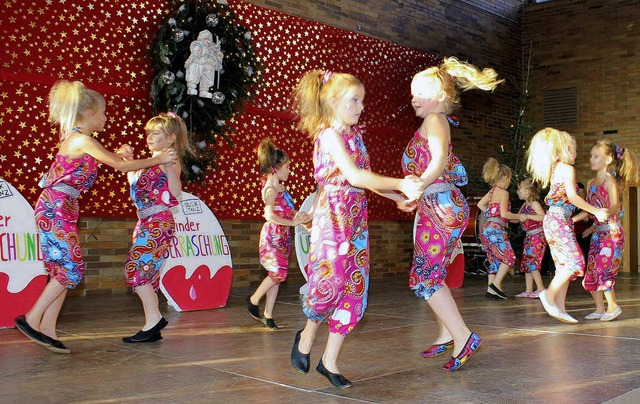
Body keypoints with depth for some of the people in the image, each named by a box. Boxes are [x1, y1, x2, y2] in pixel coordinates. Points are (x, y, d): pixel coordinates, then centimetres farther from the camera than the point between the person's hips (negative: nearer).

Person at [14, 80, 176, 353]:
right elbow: (120, 166, -9)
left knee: (63, 270, 8)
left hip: (60, 209, 10)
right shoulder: (83, 140, -13)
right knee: (71, 270, -7)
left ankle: (47, 329, 11)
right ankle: (32, 319, 1)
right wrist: (157, 160, 0)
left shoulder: (75, 138, 15)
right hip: (55, 209, -10)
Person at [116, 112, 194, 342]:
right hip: (146, 222, 10)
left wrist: (168, 167, -27)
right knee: (146, 272, 9)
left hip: (158, 222, -10)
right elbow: (134, 185, 26)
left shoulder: (170, 162, -9)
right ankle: (152, 328, 14)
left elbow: (176, 193, -20)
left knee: (136, 268, -14)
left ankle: (154, 318, -9)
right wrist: (129, 160, 19)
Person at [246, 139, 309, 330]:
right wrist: (293, 222, -24)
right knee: (278, 273, -13)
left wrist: (299, 215, 1)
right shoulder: (270, 189, -14)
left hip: (282, 235, 9)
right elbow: (270, 215, -25)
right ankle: (254, 300, 8)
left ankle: (268, 314, 14)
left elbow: (288, 210, 19)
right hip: (273, 235, -9)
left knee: (276, 274, 8)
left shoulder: (280, 187, 12)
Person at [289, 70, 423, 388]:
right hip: (332, 217, -8)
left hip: (356, 219, 8)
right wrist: (400, 184, -25)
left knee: (355, 287, 4)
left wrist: (400, 195, 11)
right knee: (331, 281, -11)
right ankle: (307, 334, 20)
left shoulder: (354, 134, 15)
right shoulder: (329, 134, -9)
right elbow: (354, 176, -21)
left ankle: (330, 361, 13)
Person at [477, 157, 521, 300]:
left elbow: (480, 204, 22)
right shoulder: (503, 192, -9)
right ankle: (496, 285, -10)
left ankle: (490, 290, 11)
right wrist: (519, 217, -3)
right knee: (509, 258, -4)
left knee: (495, 260, 12)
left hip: (488, 228, 9)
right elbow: (504, 213, -16)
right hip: (496, 228, -9)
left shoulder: (492, 191, 15)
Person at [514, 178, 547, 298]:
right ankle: (528, 290, 12)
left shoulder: (534, 203, -12)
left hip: (537, 235, -9)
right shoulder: (524, 205, 14)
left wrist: (527, 216, -29)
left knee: (532, 262, -11)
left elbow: (543, 217, -25)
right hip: (529, 237, 9)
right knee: (526, 263, 8)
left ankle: (541, 289, -6)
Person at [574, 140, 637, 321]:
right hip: (598, 233, 8)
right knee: (591, 272, 6)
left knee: (602, 270, -9)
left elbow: (615, 207, -19)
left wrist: (605, 213, -35)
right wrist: (571, 220, 12)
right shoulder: (591, 183, 13)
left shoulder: (610, 180, -9)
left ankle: (613, 306, 8)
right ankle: (599, 309, 17)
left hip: (611, 233, -8)